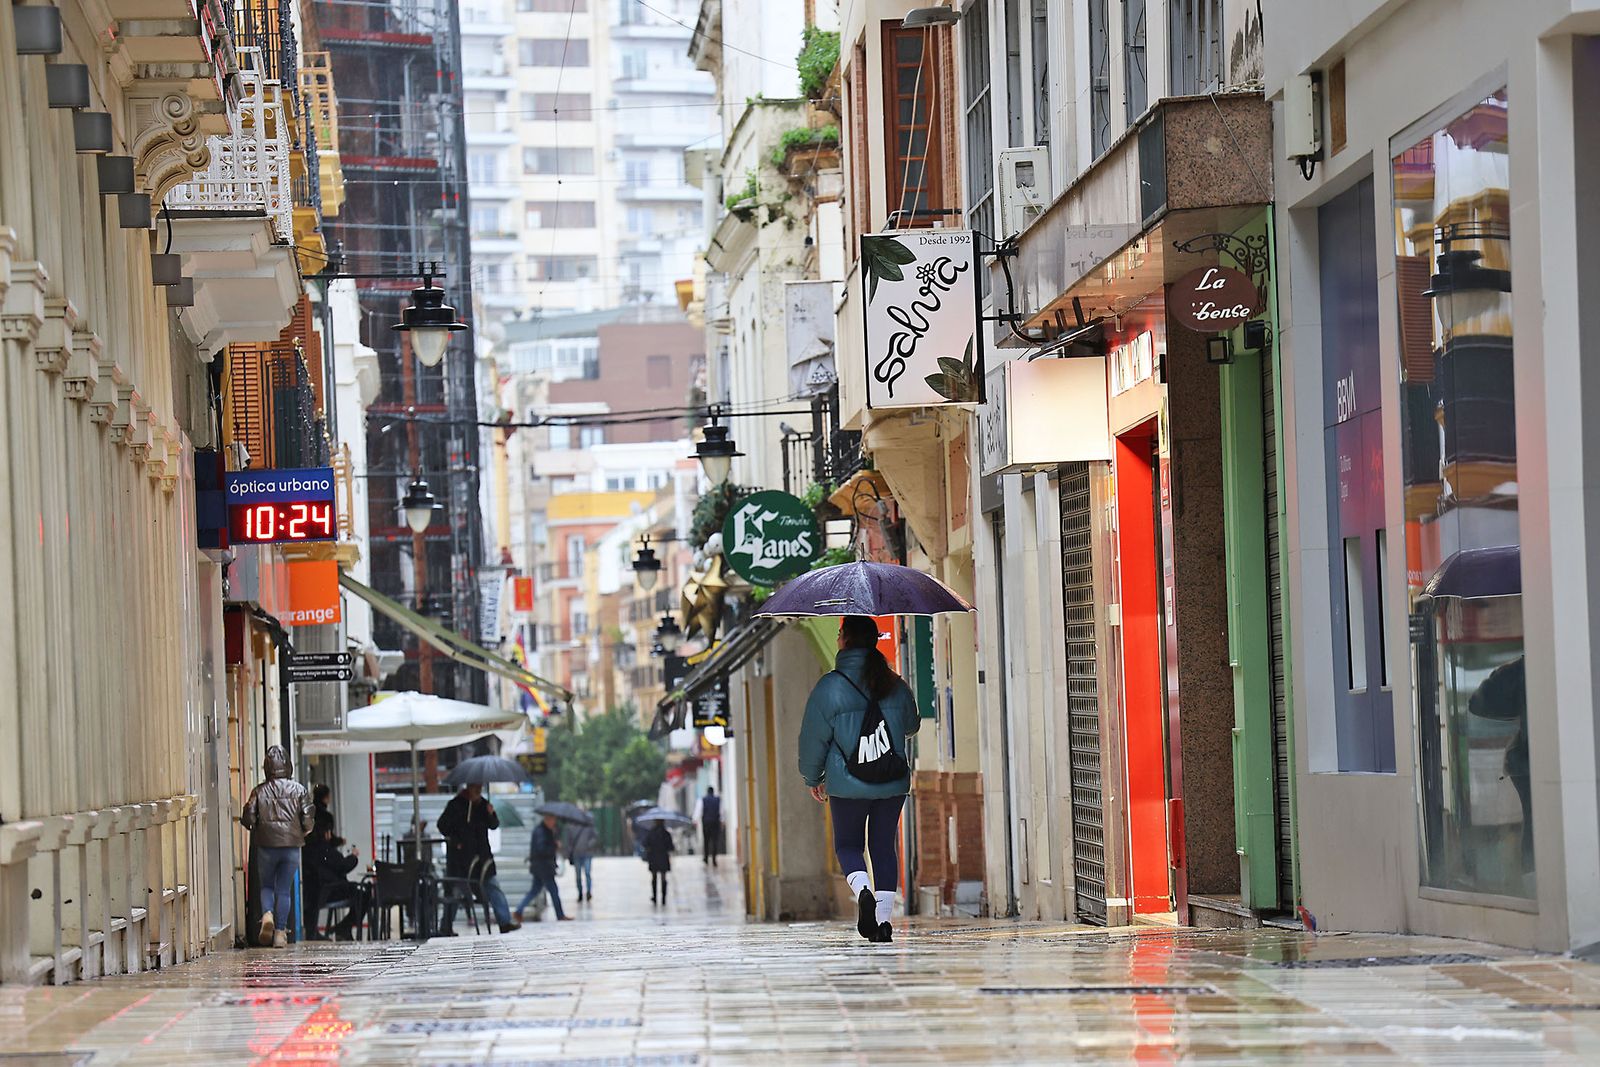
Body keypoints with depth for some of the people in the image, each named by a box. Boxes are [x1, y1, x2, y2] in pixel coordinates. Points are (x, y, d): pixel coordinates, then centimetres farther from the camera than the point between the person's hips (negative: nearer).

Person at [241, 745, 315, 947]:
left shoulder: (259, 791, -3)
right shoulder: (299, 790, -1)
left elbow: (248, 818, -6)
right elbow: (307, 819, -5)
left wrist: (255, 828, 16)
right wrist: (303, 832, 15)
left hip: (266, 845, 0)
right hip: (292, 845, 0)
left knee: (267, 885, 16)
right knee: (285, 889, 8)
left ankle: (267, 915, -12)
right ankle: (280, 932, 4)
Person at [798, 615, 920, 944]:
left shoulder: (830, 687, -8)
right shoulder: (895, 684, 3)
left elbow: (814, 736, -3)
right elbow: (911, 724, 18)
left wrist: (812, 777, 10)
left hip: (848, 786, -3)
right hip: (893, 784, 3)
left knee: (848, 844, 11)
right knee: (884, 846, 11)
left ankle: (862, 891, -17)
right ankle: (884, 917, 5)